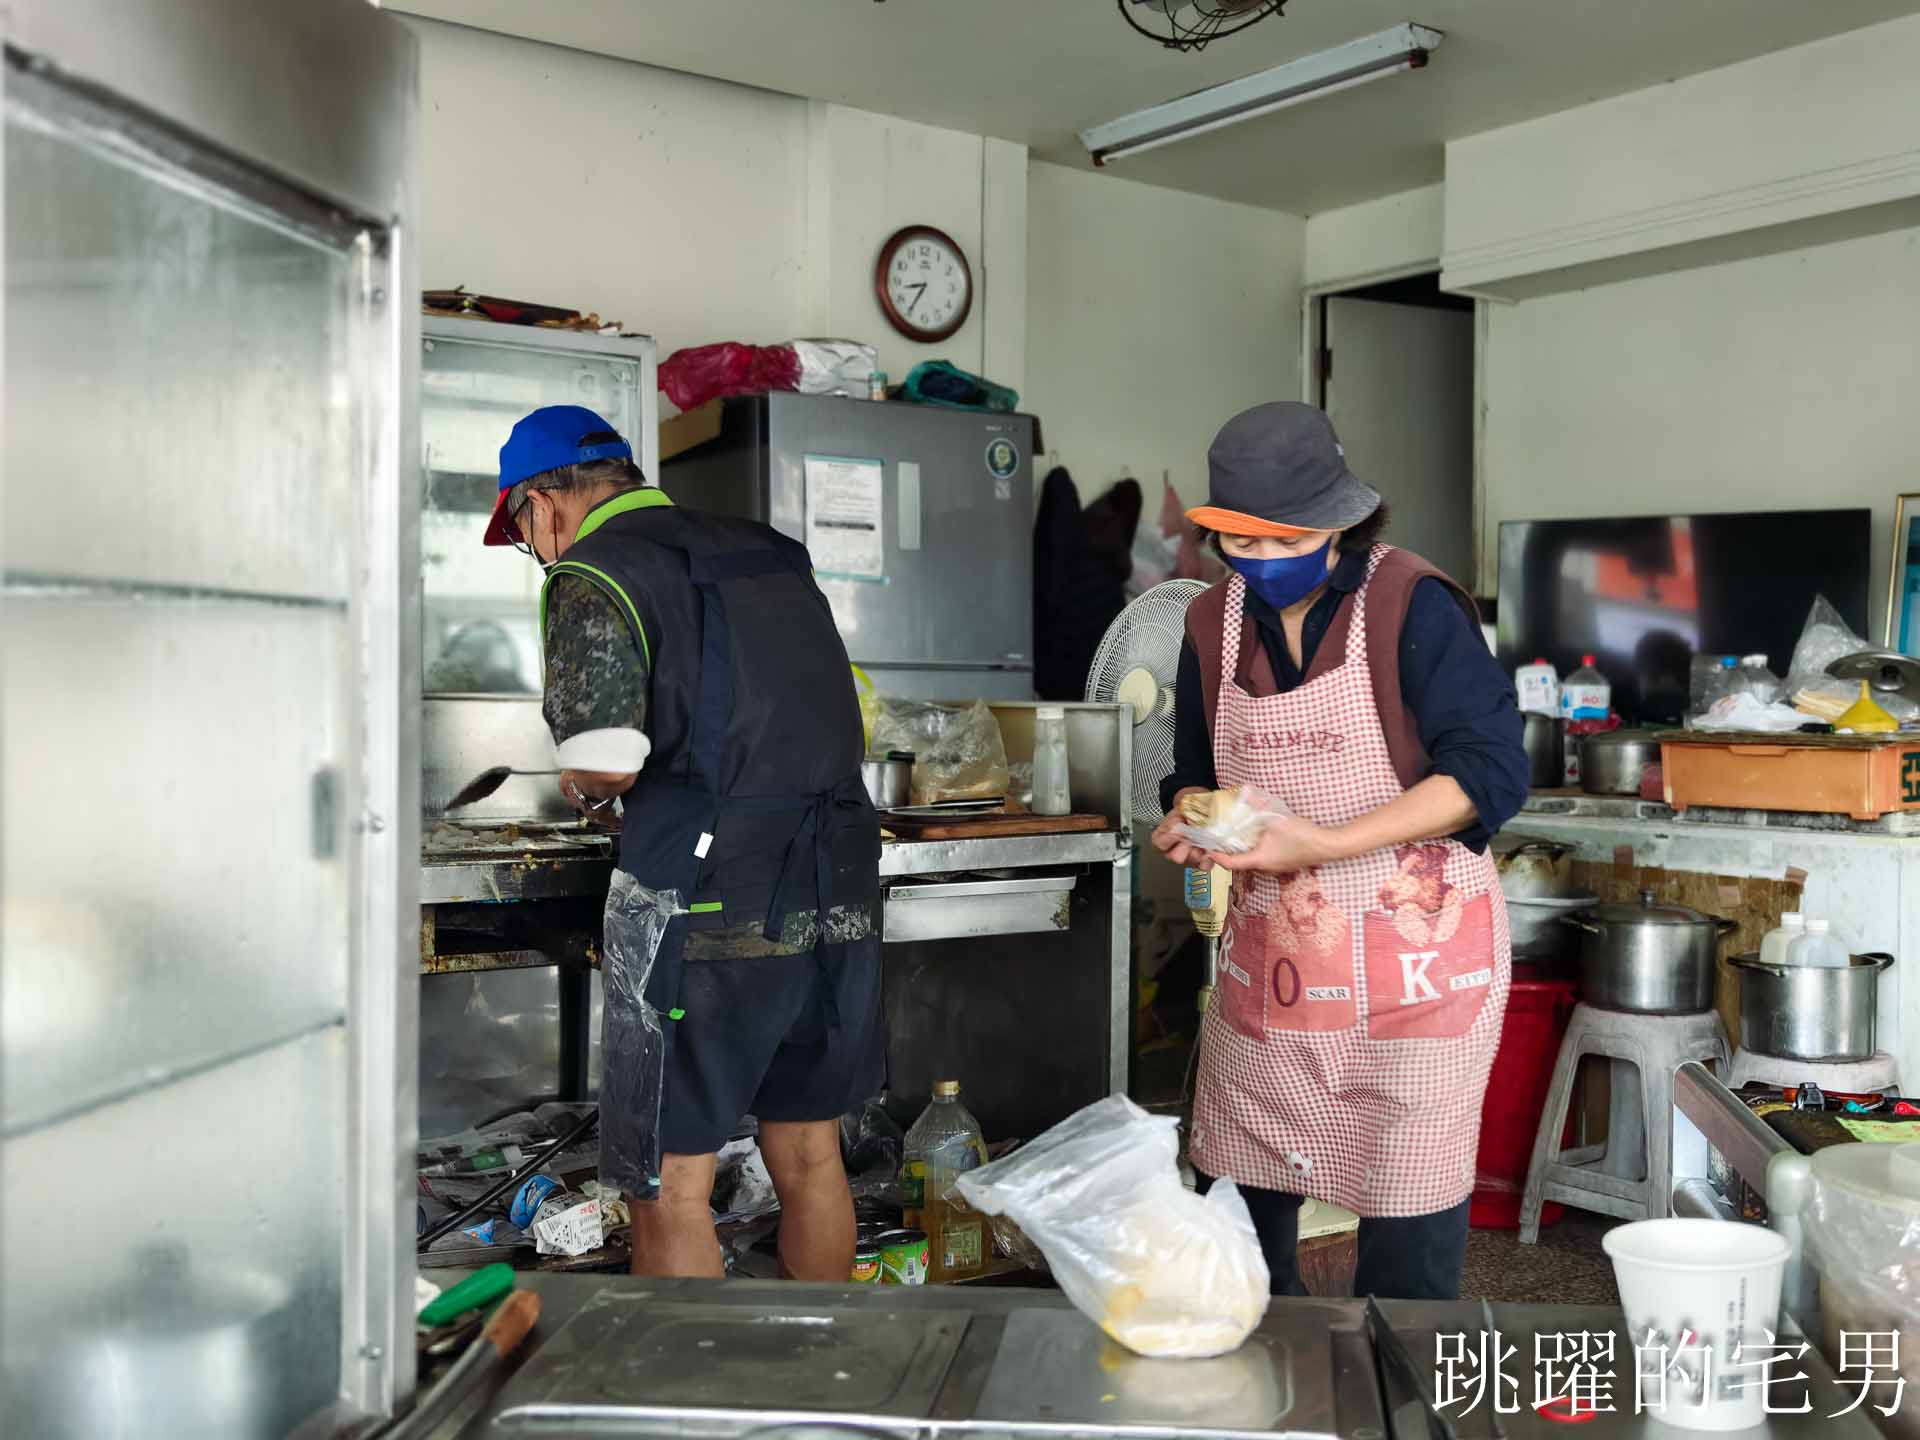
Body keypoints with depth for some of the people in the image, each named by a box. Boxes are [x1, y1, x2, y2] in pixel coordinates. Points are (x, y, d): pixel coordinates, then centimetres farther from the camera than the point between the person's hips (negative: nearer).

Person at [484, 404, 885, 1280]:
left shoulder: (595, 576, -5)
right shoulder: (769, 552, 16)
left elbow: (605, 761, -19)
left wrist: (581, 788, 4)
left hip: (706, 906, -7)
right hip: (837, 895, 7)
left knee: (671, 1189, 6)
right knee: (810, 1159, 20)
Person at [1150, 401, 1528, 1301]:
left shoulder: (1411, 604, -12)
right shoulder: (1214, 622, 5)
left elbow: (1489, 771, -17)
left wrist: (1325, 841, -25)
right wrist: (1194, 822, -10)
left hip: (1412, 953, -5)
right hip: (1266, 957, 5)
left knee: (1408, 1227, 2)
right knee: (1236, 1208, 13)